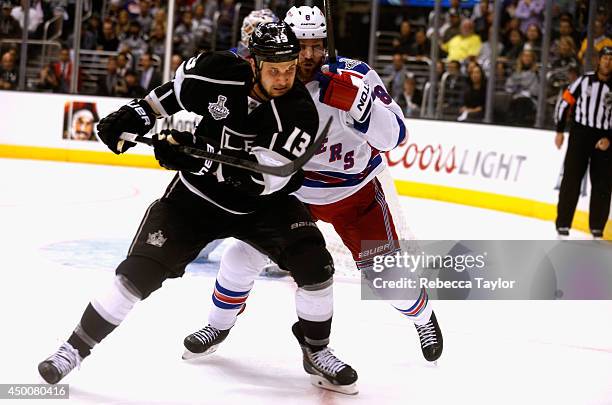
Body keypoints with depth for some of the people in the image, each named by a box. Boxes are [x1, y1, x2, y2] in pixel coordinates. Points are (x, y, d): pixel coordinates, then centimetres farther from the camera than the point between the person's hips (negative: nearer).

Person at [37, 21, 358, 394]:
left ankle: (316, 352, 8)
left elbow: (263, 176, -33)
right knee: (140, 271, -10)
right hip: (196, 195, 0)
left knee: (315, 264, -17)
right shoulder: (215, 72, -21)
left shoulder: (300, 112, -26)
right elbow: (172, 93, 4)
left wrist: (197, 152, -40)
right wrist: (135, 116, -6)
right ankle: (76, 347, 6)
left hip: (263, 204, 0)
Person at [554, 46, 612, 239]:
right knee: (572, 178, -3)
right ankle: (563, 224, 2)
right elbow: (565, 103, 6)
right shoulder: (584, 80, 1)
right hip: (580, 133, -1)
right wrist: (560, 131, 4)